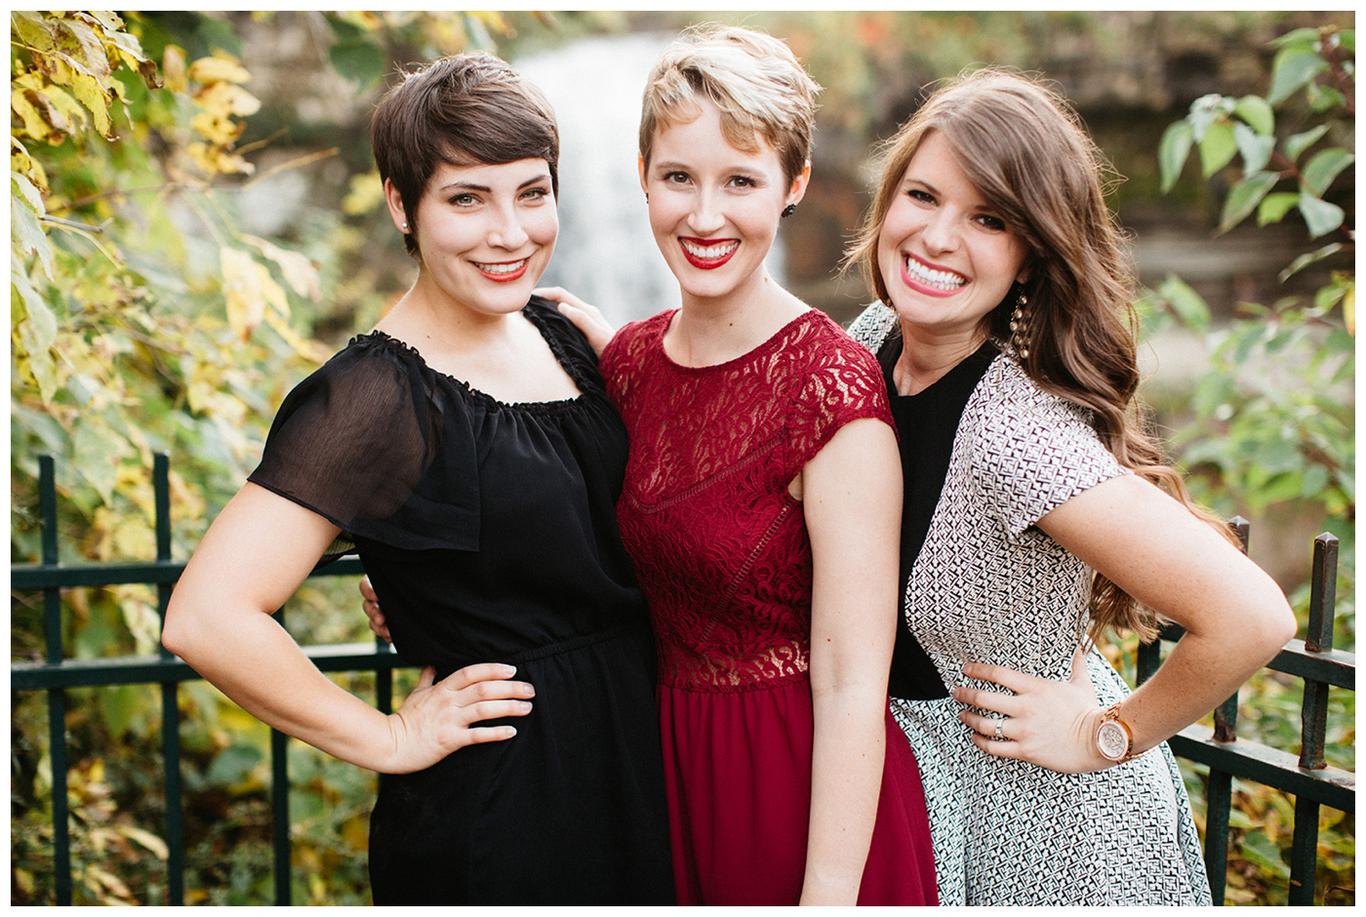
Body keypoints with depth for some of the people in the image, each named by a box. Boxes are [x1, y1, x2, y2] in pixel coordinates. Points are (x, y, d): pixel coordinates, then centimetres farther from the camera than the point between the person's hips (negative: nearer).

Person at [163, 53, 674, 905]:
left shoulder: (566, 334, 3)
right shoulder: (380, 396, -20)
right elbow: (206, 618, -27)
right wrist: (388, 740, -18)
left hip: (639, 762, 7)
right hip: (494, 812, -7)